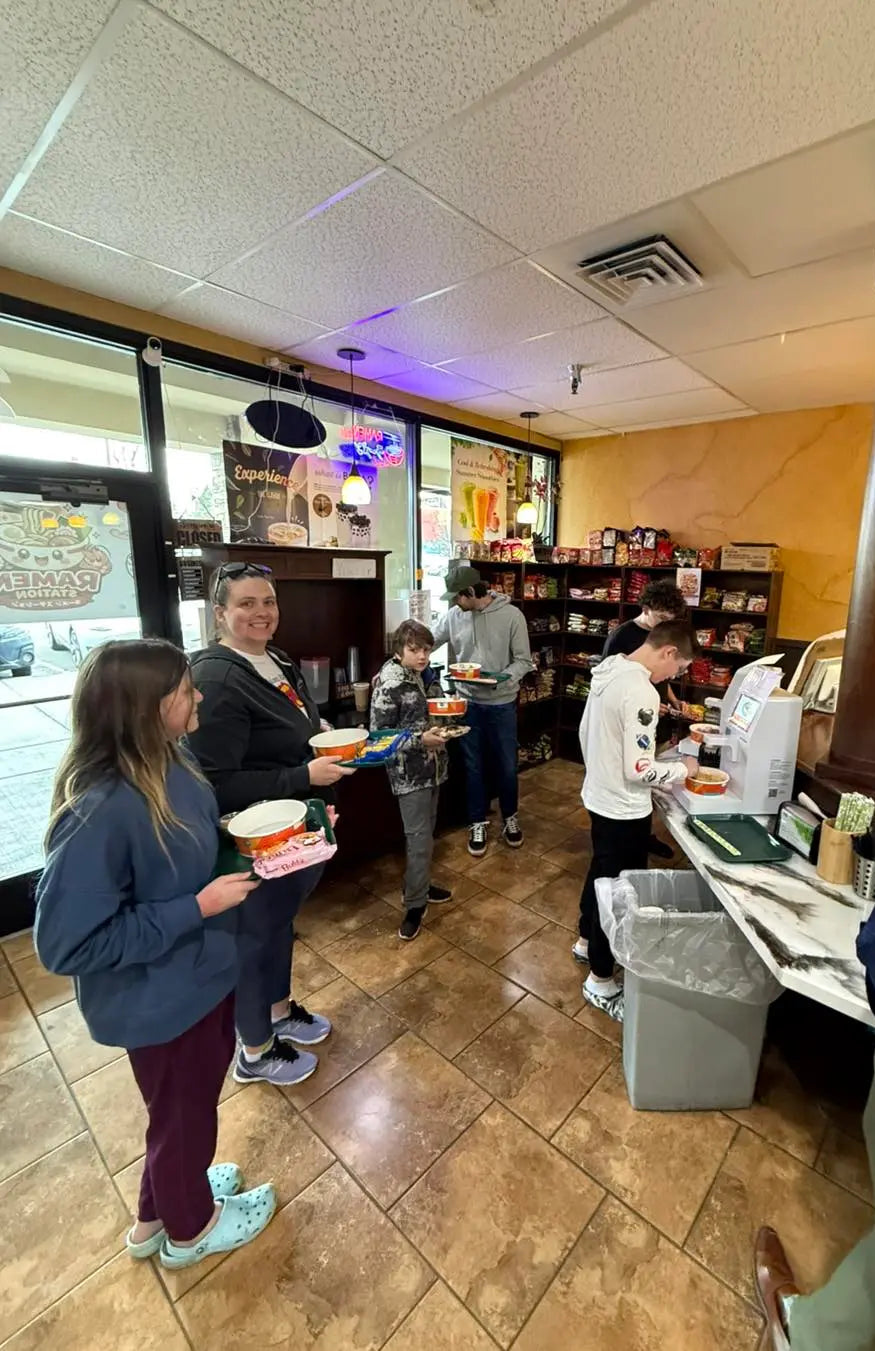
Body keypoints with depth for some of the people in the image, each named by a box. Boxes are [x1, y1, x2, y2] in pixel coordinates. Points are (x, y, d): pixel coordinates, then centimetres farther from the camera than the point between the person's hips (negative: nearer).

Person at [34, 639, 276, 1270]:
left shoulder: (169, 764, -9)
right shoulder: (99, 814, -34)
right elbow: (68, 942, -28)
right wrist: (197, 908, -27)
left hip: (202, 974, 8)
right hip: (161, 1001, -8)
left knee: (195, 1098, 31)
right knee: (183, 1112, 22)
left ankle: (159, 1211, 60)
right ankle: (189, 1228, 55)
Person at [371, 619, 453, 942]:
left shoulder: (424, 673, 4)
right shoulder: (388, 683, -19)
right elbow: (379, 734, -18)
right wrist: (420, 740, -25)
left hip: (432, 766, 8)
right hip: (409, 771, -8)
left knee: (426, 832, 19)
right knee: (418, 837, -2)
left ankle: (419, 884, 36)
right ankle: (415, 904, 14)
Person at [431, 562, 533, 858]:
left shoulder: (511, 615, -12)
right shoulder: (453, 616, -4)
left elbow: (524, 661, -9)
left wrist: (502, 678, -27)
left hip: (502, 704, -2)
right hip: (468, 703, 2)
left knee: (506, 765, 13)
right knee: (473, 766, 13)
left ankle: (509, 817, 37)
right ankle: (478, 823, 31)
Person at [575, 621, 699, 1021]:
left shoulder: (608, 671, 1)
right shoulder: (641, 692, -27)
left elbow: (586, 733, 11)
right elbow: (639, 771, -26)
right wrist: (682, 768, -9)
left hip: (598, 796, 9)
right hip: (623, 809, -9)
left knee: (601, 872, 26)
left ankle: (587, 941, 48)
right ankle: (600, 982, 26)